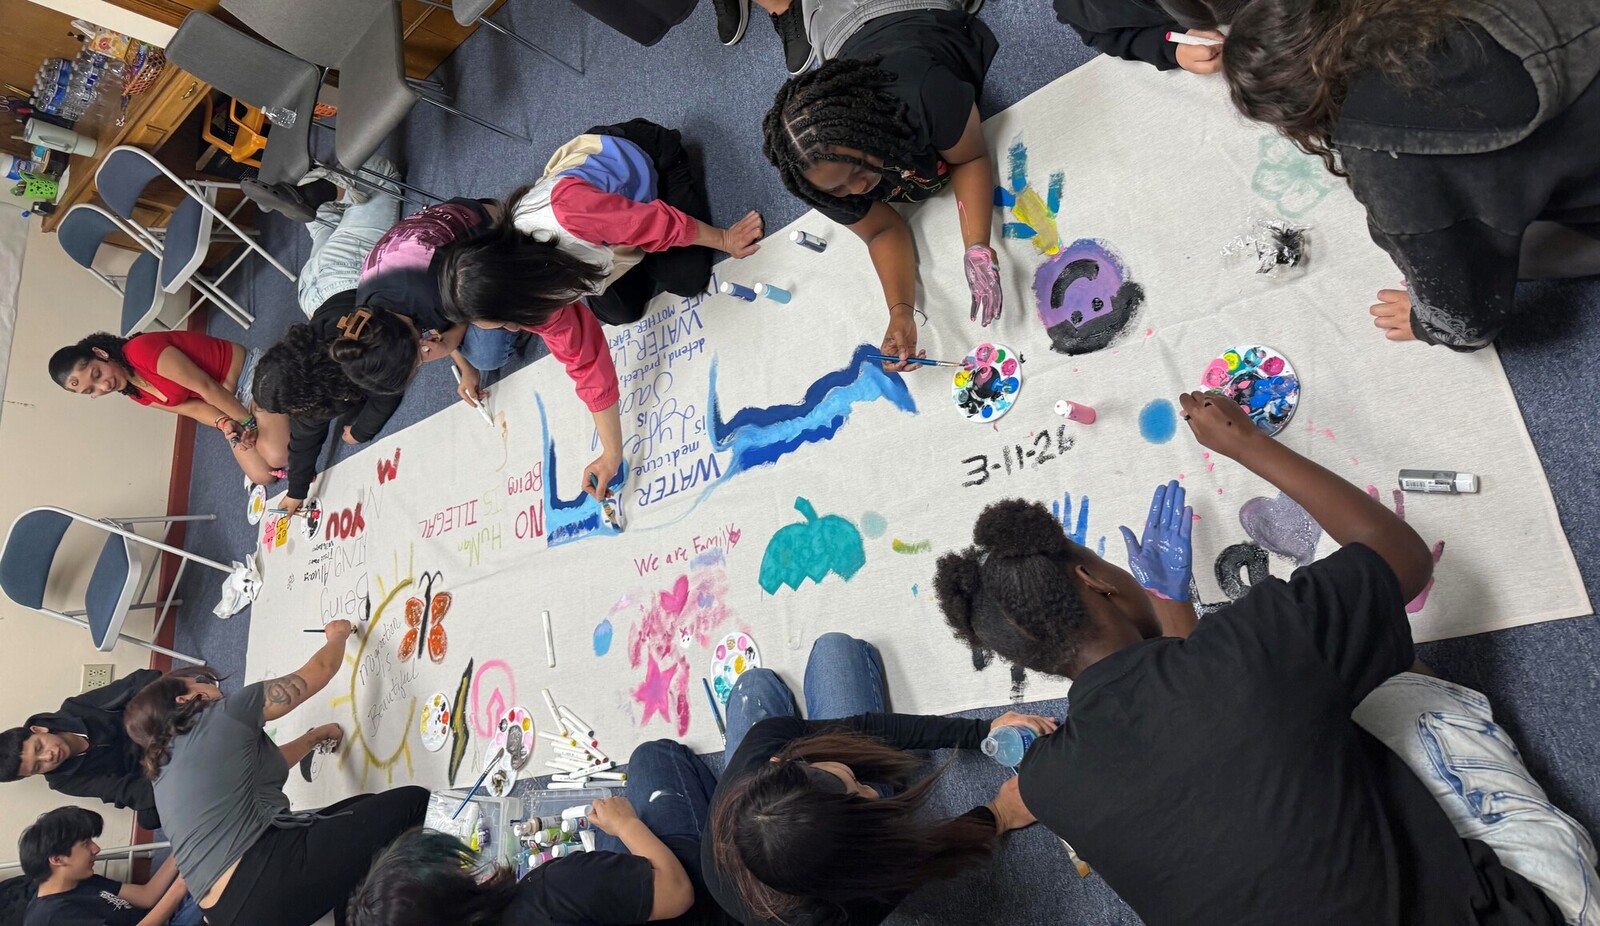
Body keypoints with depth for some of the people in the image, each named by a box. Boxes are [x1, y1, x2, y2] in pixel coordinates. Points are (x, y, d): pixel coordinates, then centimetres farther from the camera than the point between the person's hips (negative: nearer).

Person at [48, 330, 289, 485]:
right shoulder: (136, 394, 2)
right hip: (228, 401, 7)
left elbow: (205, 387, -23)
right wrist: (224, 424, -21)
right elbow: (193, 408, 0)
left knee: (276, 457, -24)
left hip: (250, 371, -7)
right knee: (262, 476, -5)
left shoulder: (142, 350, -26)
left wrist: (248, 421, -17)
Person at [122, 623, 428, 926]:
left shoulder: (165, 770, 23)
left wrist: (316, 736, 44)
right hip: (271, 872, -10)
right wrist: (338, 635, 26)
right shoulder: (225, 715, -1)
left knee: (362, 808, 22)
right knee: (412, 802, -10)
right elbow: (318, 672, 6)